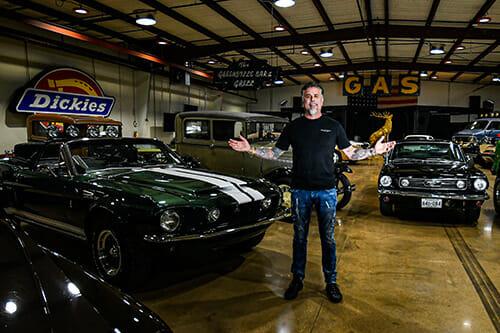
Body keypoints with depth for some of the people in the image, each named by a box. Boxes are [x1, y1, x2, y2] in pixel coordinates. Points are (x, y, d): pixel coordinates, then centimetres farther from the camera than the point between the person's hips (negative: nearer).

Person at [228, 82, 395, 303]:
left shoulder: (333, 126, 5)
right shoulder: (293, 127, 6)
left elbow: (351, 153, 10)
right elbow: (275, 153, 10)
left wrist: (374, 151, -5)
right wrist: (250, 150, -2)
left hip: (326, 191, 0)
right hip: (300, 191, 1)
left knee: (328, 238, 7)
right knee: (299, 237, 10)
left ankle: (331, 282, 21)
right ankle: (298, 278, 25)